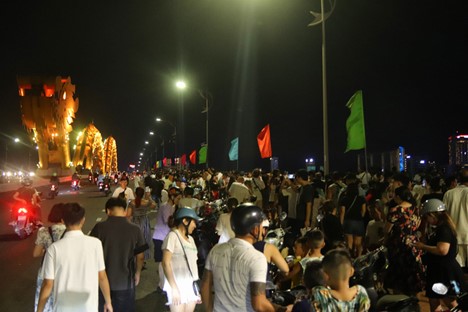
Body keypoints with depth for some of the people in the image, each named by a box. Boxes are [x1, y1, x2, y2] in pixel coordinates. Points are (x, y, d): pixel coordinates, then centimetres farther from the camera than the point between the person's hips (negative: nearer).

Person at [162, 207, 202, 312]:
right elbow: (166, 263, -12)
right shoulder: (172, 236, -7)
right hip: (178, 286, -7)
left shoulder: (190, 238, 15)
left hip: (191, 286, 7)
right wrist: (174, 288, -16)